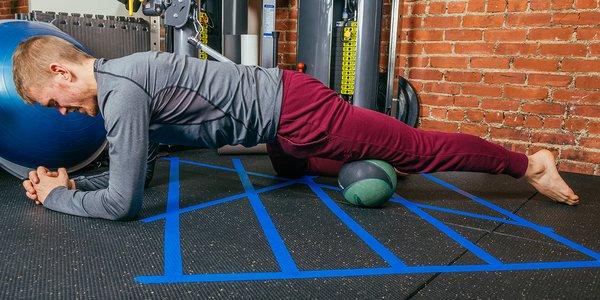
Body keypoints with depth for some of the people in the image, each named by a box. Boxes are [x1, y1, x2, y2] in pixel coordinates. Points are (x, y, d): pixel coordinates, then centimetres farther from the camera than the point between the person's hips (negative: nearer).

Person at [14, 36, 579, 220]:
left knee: (419, 149, 2)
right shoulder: (120, 81, 11)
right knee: (294, 171, 39)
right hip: (279, 111, 9)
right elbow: (135, 171, 18)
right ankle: (379, 159, 44)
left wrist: (58, 197, -2)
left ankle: (527, 163, 20)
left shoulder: (120, 89, -19)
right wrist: (73, 180, 7)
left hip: (293, 110, -9)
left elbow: (123, 201, -20)